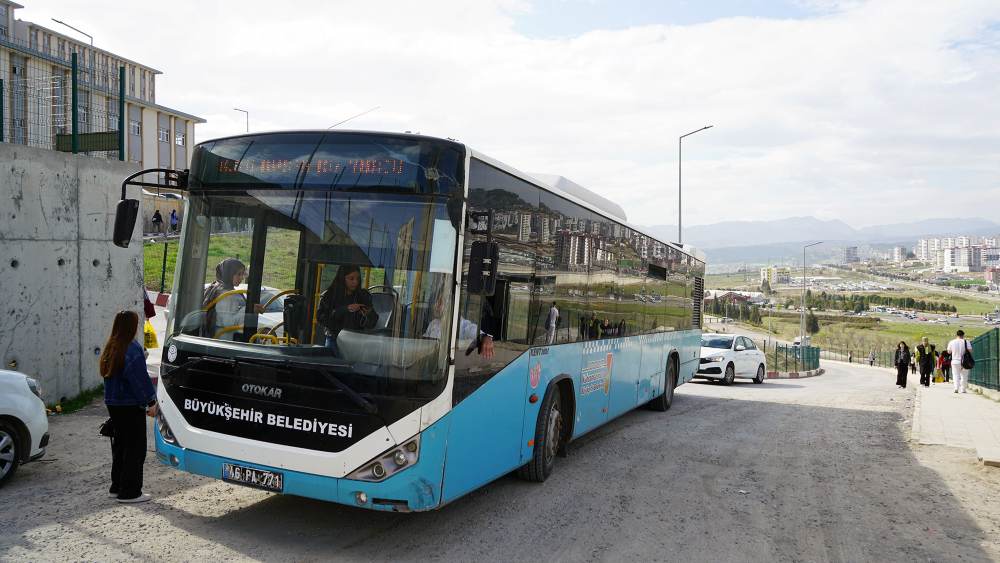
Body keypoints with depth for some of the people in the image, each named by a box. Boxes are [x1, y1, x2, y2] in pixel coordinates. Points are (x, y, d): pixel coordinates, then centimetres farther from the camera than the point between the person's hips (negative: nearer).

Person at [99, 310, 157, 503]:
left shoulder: (110, 348, 9)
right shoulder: (133, 349, -18)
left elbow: (107, 374, 12)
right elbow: (140, 380, -18)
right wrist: (151, 402, -12)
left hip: (113, 404, 9)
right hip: (131, 406, -9)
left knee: (119, 445, 18)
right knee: (135, 448, -1)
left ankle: (117, 487, 27)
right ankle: (129, 492, 2)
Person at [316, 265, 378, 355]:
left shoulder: (364, 296, 5)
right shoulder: (329, 296, 0)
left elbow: (371, 325, 4)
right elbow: (321, 318, -13)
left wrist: (368, 315, -19)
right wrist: (345, 309, -20)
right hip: (335, 341, -1)